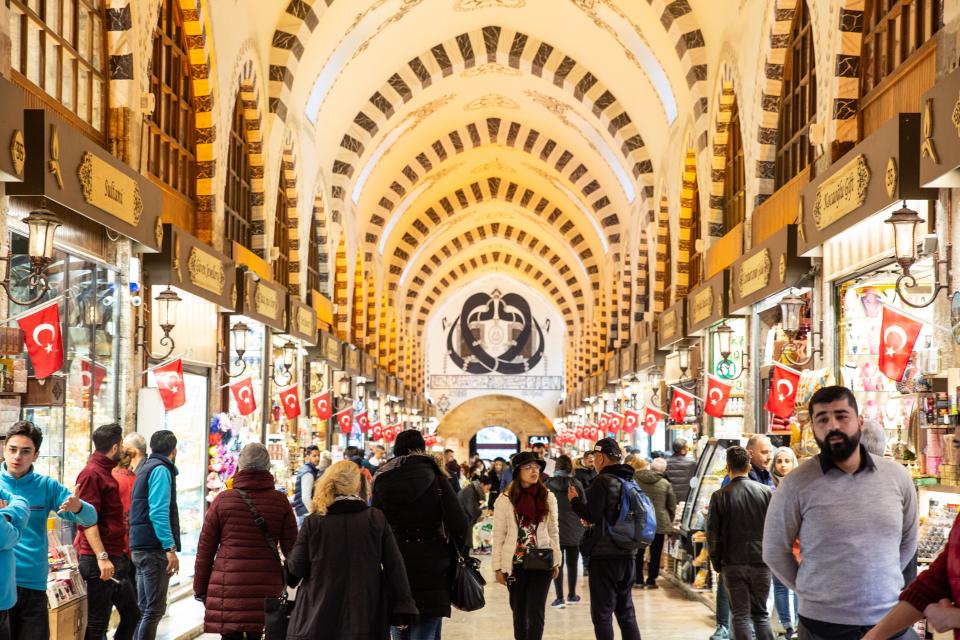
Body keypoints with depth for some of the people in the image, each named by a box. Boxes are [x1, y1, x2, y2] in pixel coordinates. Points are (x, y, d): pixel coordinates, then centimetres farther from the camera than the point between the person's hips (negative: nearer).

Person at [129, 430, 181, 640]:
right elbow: (158, 512, -20)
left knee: (144, 608, 14)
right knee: (155, 609, -9)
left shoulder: (147, 467, 20)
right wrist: (170, 547, -23)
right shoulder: (161, 470, -10)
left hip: (140, 549, 10)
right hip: (155, 549, -10)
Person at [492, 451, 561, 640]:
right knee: (519, 611, 12)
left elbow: (553, 532, 9)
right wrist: (498, 566, -4)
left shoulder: (548, 497, 2)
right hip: (515, 564, 0)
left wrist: (556, 561, 8)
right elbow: (498, 536, -2)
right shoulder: (505, 500, -5)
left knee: (536, 612, -5)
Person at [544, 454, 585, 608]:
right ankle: (572, 595, 23)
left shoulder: (548, 484, -6)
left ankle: (560, 598, -4)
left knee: (557, 564, 2)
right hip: (574, 530, 2)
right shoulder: (576, 483, -3)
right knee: (572, 563, 14)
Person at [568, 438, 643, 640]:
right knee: (626, 612, 15)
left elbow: (591, 515, -19)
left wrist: (574, 500, -2)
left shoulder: (603, 481, -13)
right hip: (628, 554, 7)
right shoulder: (630, 481, 11)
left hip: (604, 555, -7)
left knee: (602, 612, -1)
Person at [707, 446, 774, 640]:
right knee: (761, 614, 13)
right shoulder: (766, 492, -2)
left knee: (740, 616, 4)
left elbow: (713, 535, -4)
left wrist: (717, 564, 7)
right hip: (761, 562, 2)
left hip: (733, 565, -2)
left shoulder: (720, 496, -6)